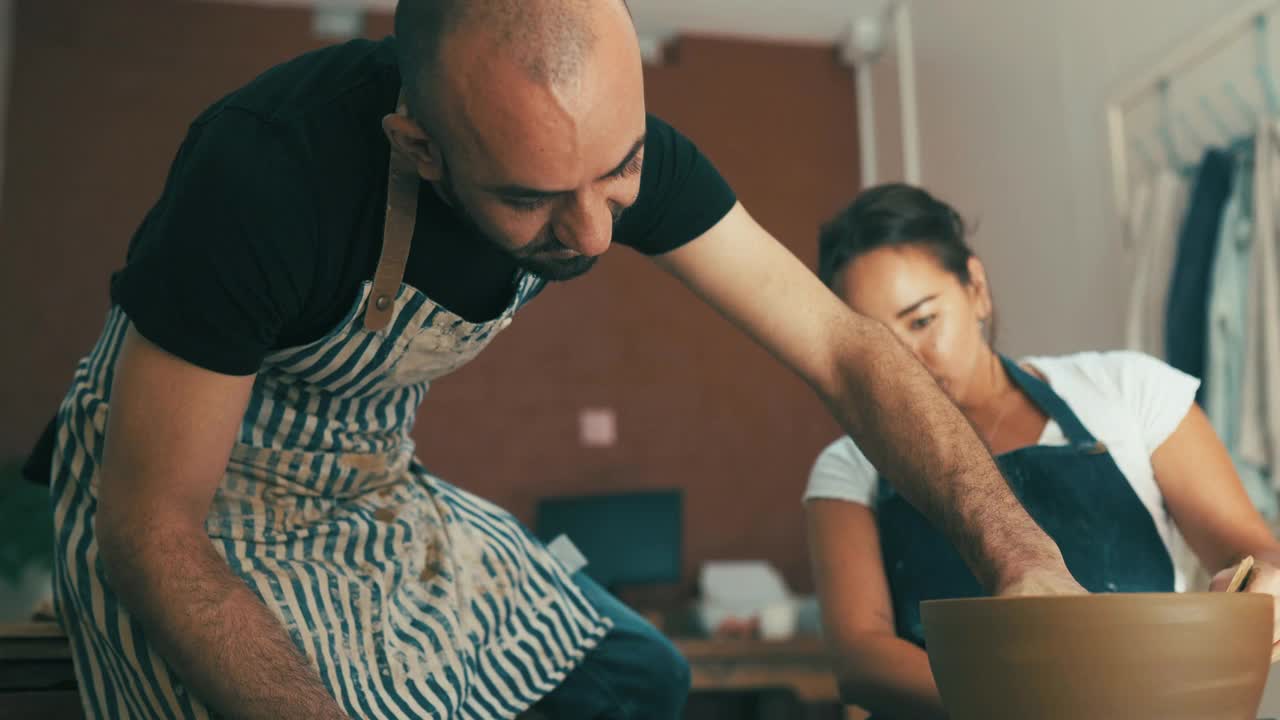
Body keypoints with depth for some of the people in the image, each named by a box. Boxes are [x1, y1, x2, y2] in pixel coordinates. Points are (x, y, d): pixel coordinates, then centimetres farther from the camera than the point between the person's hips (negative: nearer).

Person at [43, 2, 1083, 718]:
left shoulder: (604, 135, -19)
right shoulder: (264, 173, -35)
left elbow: (840, 344, -17)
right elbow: (148, 525, -28)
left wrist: (1023, 557, -27)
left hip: (378, 490, 5)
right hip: (179, 502, -5)